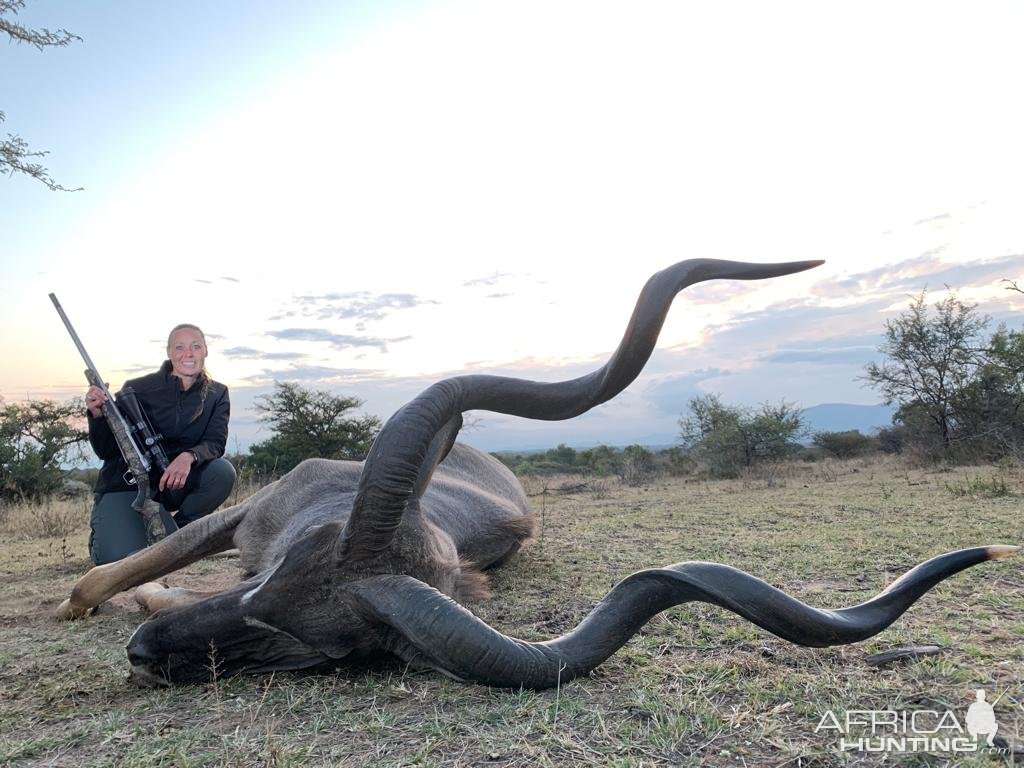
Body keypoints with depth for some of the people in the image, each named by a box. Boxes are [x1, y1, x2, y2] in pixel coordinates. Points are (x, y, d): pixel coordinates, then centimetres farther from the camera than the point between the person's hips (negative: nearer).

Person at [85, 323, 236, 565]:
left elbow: (215, 444, -14)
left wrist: (189, 456, -37)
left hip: (176, 483, 3)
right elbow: (105, 451, -7)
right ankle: (101, 534, 15)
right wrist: (98, 415, -27)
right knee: (120, 560, -25)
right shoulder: (137, 389, -9)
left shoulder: (216, 394, -1)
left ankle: (175, 533, -1)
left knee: (223, 472, -27)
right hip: (127, 482, -3)